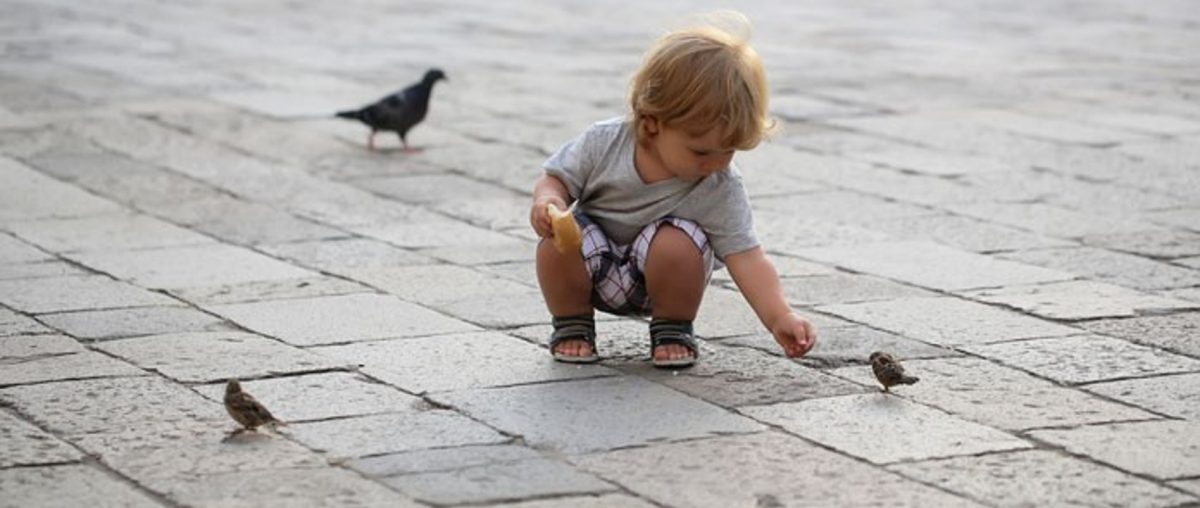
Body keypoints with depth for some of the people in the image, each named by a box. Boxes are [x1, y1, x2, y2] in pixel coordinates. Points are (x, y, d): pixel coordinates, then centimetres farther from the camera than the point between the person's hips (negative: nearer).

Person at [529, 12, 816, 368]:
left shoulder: (723, 189, -20)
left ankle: (673, 330, -4)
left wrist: (778, 318, -38)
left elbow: (747, 259, -24)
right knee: (558, 240, -30)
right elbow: (557, 178, -5)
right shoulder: (604, 143, -18)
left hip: (654, 282, -1)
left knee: (677, 243, -33)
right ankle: (572, 325, -1)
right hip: (596, 271, 1)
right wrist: (548, 200, -29)